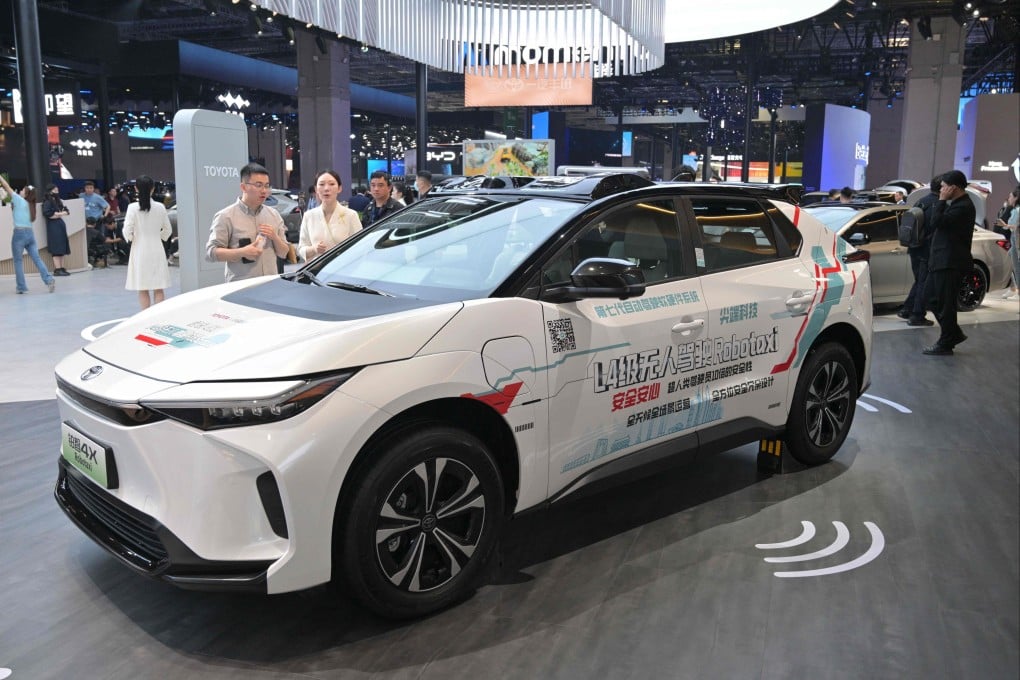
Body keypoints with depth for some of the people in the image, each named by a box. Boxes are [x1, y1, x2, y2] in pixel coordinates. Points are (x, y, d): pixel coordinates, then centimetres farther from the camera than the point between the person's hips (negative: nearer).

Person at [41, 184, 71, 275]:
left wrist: (58, 214, -4)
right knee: (57, 249, -10)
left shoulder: (58, 201, 18)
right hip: (53, 226, -8)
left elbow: (67, 211, 15)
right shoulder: (47, 202, -5)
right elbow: (46, 213, -19)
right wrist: (60, 214, -8)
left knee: (62, 248, 5)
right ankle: (57, 269, -10)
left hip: (61, 225, 8)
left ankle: (62, 268, 8)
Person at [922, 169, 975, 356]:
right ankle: (954, 334, 27)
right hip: (941, 261, 10)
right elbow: (938, 225, 20)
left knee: (945, 304, -3)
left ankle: (945, 344, 6)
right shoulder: (955, 204, 16)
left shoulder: (964, 207, -16)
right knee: (936, 301, 16)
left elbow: (937, 221, -22)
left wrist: (942, 200, -15)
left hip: (950, 263, -10)